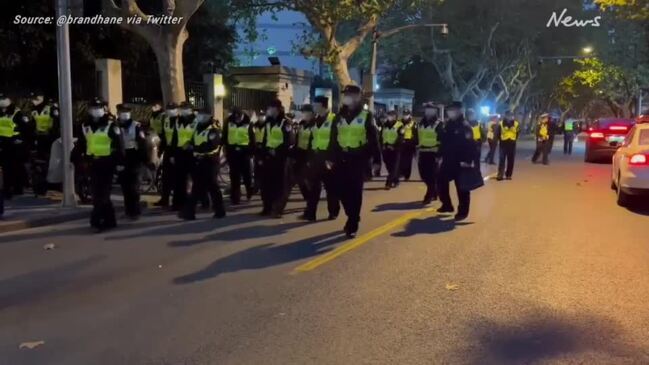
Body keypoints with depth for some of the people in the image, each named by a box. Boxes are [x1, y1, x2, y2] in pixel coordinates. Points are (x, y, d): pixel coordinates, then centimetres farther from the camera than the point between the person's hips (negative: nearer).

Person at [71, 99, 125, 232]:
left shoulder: (110, 125, -7)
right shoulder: (85, 126, 12)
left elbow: (119, 144, -9)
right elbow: (80, 144, 16)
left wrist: (120, 162, -13)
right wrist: (73, 159, 13)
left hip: (107, 163, -7)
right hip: (93, 163, 7)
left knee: (102, 193, -7)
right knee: (97, 193, 9)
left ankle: (97, 219, -6)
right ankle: (109, 220, 18)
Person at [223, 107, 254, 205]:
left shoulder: (247, 124, -5)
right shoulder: (229, 122, 0)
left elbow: (252, 139, 0)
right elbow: (224, 137, 6)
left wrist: (249, 150, -6)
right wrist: (227, 148, -1)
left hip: (244, 152, -1)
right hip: (232, 152, 1)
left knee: (246, 174, 6)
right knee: (234, 176, 3)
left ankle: (249, 190, 33)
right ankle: (235, 197, 6)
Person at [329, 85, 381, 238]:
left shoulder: (366, 116, -1)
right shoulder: (339, 116, 11)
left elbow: (373, 139, -3)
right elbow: (333, 139, 12)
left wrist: (376, 160, -8)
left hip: (358, 159, -4)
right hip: (342, 159, 4)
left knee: (355, 192, -2)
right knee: (342, 191, 5)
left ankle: (352, 225, 5)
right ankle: (352, 218, 26)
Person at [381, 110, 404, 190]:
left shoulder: (400, 126, -7)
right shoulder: (385, 125, 12)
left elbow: (401, 138, -14)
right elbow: (381, 136, 17)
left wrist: (394, 146, -21)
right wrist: (382, 145, 6)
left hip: (395, 150, -6)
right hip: (386, 149, 6)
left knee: (394, 167, -5)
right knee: (389, 167, 11)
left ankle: (388, 183, -8)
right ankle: (395, 181, 26)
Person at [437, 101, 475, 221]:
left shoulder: (465, 126, -12)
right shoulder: (447, 125, 11)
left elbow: (470, 144, -20)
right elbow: (442, 141, 18)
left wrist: (467, 161, -26)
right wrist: (440, 155, 13)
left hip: (460, 162, -7)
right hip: (447, 161, 7)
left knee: (461, 188, 1)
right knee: (441, 183, 11)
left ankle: (462, 212, 11)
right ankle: (447, 205, 29)